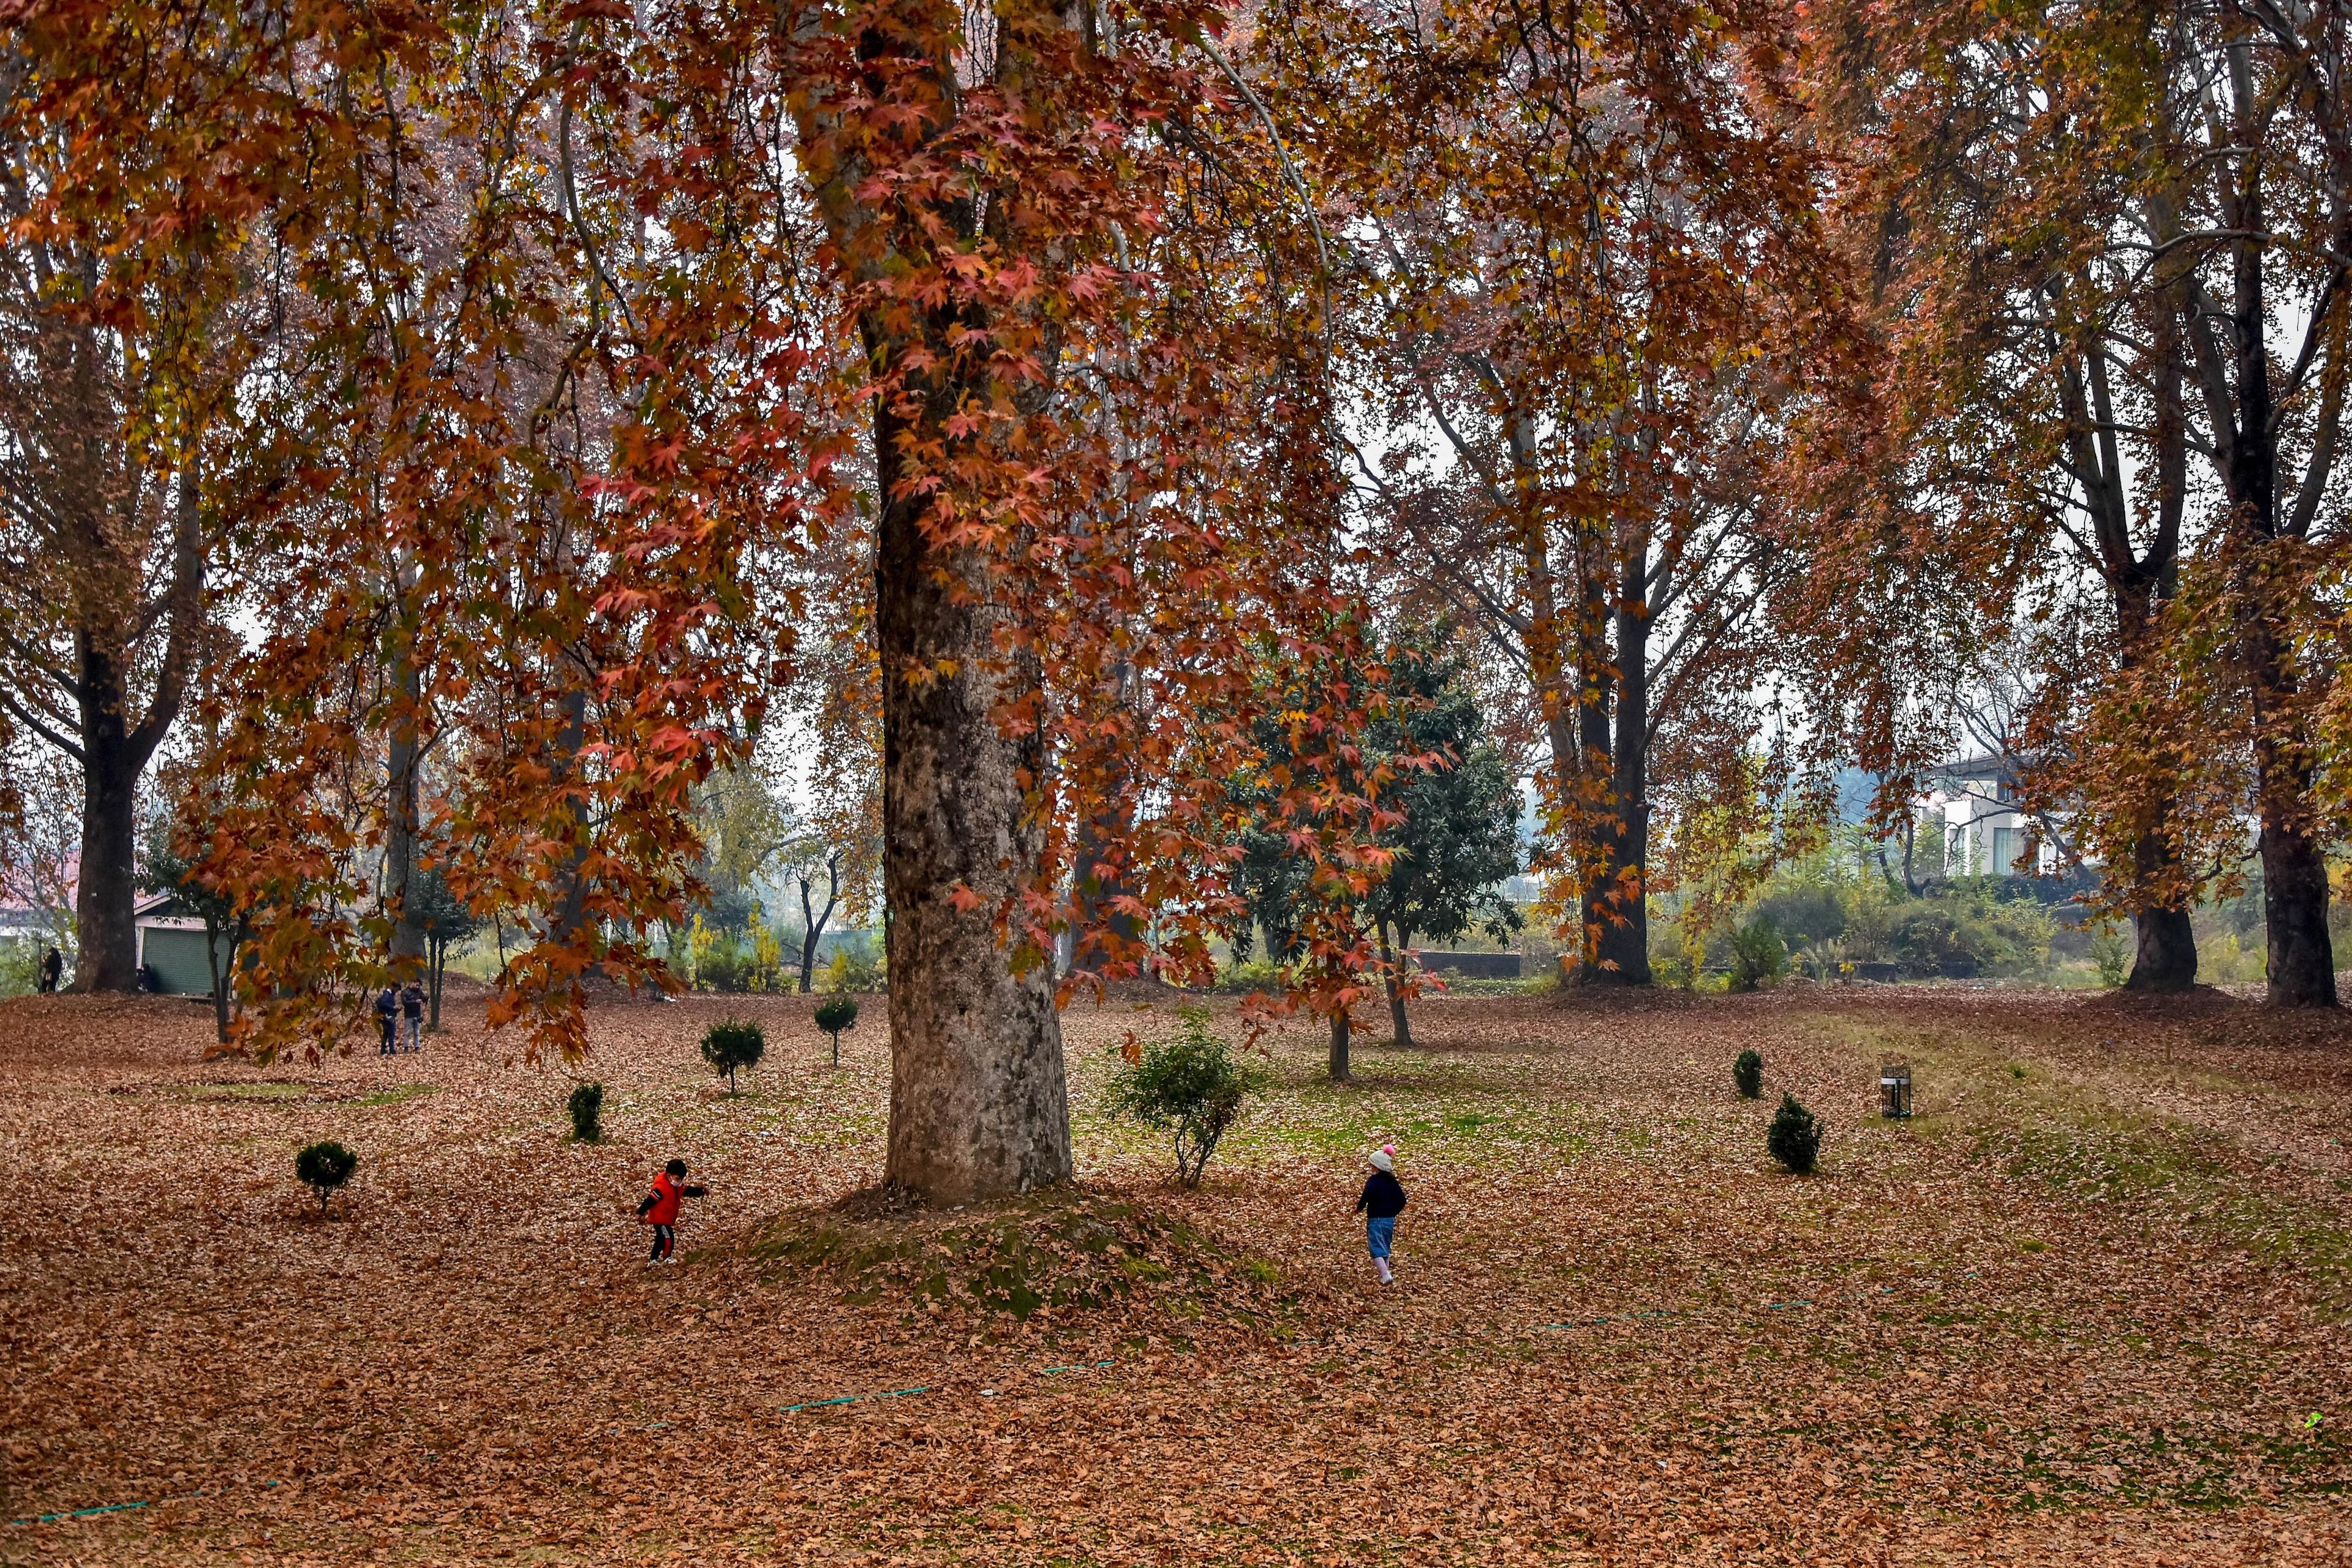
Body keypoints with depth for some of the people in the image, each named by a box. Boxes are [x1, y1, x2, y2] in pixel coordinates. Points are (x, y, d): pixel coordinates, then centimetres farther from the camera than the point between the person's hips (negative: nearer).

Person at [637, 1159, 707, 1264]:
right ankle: (667, 1258, 11)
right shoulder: (661, 1188, -27)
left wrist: (702, 1191, -5)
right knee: (669, 1238, -6)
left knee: (661, 1239, 18)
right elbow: (650, 1200, -27)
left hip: (667, 1219, 10)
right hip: (659, 1218, -10)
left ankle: (653, 1260, 28)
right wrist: (640, 1213, -26)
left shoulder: (678, 1186, 1)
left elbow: (689, 1191, 8)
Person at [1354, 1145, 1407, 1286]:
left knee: (1377, 1249, -7)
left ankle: (1385, 1275, -23)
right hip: (1390, 1220, 7)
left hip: (1375, 1220, -7)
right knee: (1385, 1249, 18)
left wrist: (1359, 1208, -8)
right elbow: (1402, 1201, 7)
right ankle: (1385, 1275, 22)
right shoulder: (1392, 1181, 6)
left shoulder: (1373, 1180, -13)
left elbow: (1367, 1196, -26)